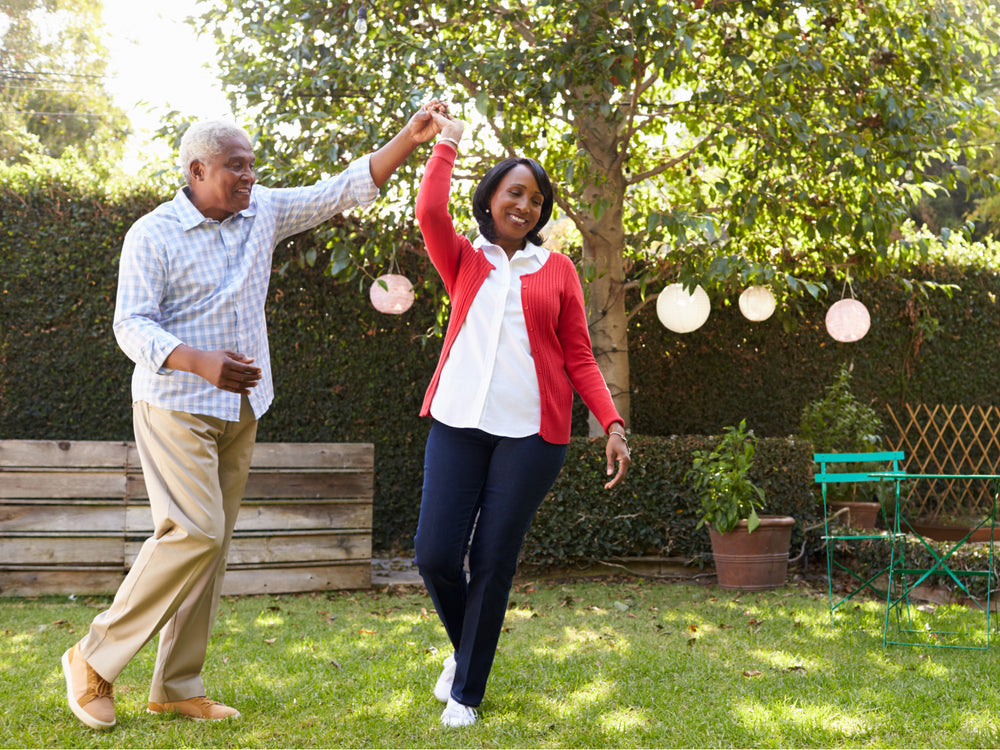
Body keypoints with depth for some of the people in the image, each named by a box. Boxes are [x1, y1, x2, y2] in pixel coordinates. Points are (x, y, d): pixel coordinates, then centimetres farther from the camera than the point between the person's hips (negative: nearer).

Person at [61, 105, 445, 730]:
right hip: (176, 405, -6)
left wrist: (411, 139, -1)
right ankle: (95, 660, -2)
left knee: (214, 543, 6)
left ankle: (178, 685, 13)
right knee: (195, 533, -17)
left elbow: (345, 190, 8)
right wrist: (201, 363, -31)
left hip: (240, 409, 7)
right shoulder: (153, 235, -9)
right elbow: (132, 326, -15)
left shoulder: (263, 212, 7)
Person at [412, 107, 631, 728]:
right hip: (459, 422, 1)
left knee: (494, 562, 0)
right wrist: (447, 141, 4)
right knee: (435, 554, -5)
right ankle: (465, 649, 26)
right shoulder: (465, 261, 12)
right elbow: (430, 211, -8)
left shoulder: (557, 270, 11)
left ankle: (467, 693, 15)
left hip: (531, 431, -1)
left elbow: (579, 358, 9)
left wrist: (613, 424, -3)